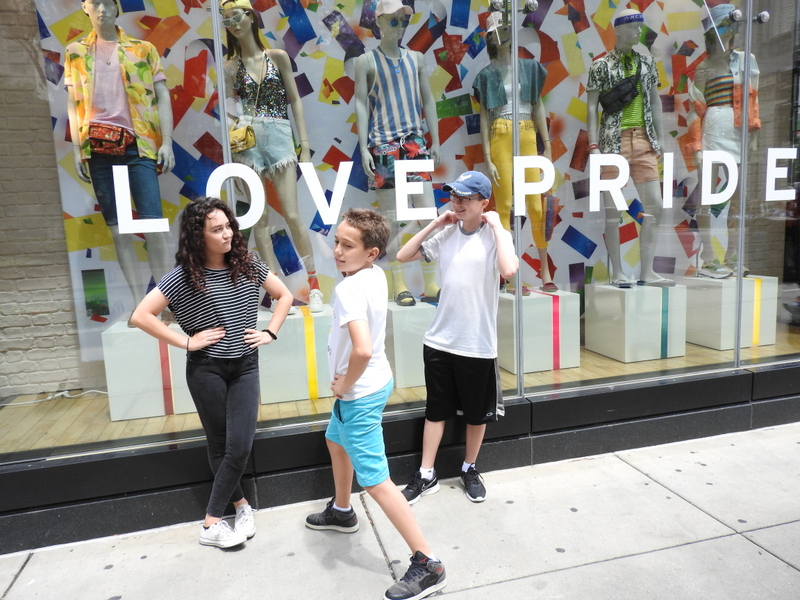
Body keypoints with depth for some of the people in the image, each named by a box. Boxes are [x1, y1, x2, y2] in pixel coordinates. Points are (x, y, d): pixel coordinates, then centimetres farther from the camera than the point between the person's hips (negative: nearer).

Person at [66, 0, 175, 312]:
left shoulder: (143, 49, 10)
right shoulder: (75, 52, 15)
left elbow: (162, 97, 5)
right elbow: (73, 104, 14)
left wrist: (167, 143, -6)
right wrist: (77, 149, 4)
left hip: (137, 144, -2)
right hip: (97, 147, 2)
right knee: (117, 227, 1)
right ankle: (139, 301, 5)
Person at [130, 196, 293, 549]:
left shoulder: (247, 266, -2)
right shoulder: (183, 277, -11)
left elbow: (284, 296, 10)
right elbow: (140, 316, -13)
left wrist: (270, 332, -1)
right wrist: (187, 342, -13)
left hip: (245, 367, 3)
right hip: (206, 370, -2)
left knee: (240, 446, -2)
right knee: (219, 444, 8)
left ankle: (213, 520, 15)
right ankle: (241, 504, 27)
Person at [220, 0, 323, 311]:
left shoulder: (278, 56, 8)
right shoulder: (230, 66, 9)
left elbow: (295, 100, 8)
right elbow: (229, 109, 10)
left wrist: (305, 144, 1)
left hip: (280, 137, -1)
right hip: (248, 142, 1)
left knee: (292, 214, -9)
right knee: (259, 218, 0)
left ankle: (313, 285, 0)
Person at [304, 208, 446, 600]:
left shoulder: (348, 289, -28)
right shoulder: (377, 275, -2)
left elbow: (363, 350, -41)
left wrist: (345, 385, -21)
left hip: (360, 392, -10)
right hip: (374, 381, 10)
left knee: (375, 482, -2)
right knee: (336, 441, 31)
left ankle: (427, 564, 8)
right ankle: (341, 512, 53)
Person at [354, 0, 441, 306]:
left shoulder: (416, 58, 14)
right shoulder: (366, 61, 3)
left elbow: (428, 100, 14)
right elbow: (361, 104, -1)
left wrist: (435, 141, 8)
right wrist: (364, 148, -9)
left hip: (415, 142, 4)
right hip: (383, 146, -3)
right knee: (391, 219, -2)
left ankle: (431, 285, 5)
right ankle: (399, 286, 6)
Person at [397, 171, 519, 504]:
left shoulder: (496, 235, -9)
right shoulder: (446, 234, 2)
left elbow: (508, 270, -30)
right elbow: (403, 256, 5)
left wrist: (496, 226, -19)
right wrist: (434, 224, -2)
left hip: (478, 343, -3)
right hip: (439, 340, 3)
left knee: (477, 413, 15)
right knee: (436, 410, 14)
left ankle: (469, 469, 37)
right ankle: (426, 475, 28)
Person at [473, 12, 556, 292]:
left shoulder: (530, 67, 14)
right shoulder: (487, 74, 8)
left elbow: (538, 107, 13)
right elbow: (484, 116, 3)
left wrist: (548, 147, 6)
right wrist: (487, 159, -6)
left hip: (528, 136, 2)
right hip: (500, 138, -2)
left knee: (536, 205, -2)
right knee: (504, 206, -4)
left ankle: (545, 272, 9)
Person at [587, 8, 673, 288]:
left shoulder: (647, 62, 15)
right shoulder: (601, 65, 1)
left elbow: (655, 101, 18)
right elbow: (592, 106, -2)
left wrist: (660, 139, 12)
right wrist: (594, 146, -11)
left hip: (644, 140, 5)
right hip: (614, 141, -5)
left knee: (654, 204, 0)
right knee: (613, 207, -3)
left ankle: (647, 271, 7)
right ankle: (617, 272, 5)